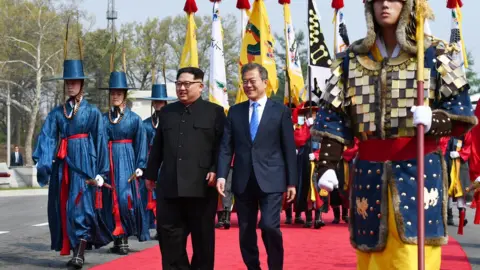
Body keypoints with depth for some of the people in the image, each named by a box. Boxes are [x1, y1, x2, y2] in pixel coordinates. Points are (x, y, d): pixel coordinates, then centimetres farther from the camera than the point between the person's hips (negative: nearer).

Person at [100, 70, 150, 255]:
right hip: (108, 160, 2)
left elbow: (141, 143, 2)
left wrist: (140, 166, -6)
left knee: (126, 196, -10)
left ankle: (124, 239, -2)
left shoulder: (134, 118, 3)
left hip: (127, 160, -2)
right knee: (112, 199, 2)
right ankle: (117, 239, 9)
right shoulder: (103, 118, 8)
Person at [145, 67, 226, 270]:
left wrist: (216, 170, -14)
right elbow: (157, 146, 18)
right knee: (168, 233, 3)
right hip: (169, 185, 4)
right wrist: (151, 174, 16)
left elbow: (222, 146, -2)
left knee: (202, 236, 5)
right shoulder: (167, 112, 16)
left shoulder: (215, 112, 3)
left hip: (201, 185, -4)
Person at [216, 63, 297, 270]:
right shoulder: (235, 111, 10)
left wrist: (292, 181, -1)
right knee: (246, 231, 7)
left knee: (269, 225, -14)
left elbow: (289, 148, 2)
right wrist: (221, 175, -7)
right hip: (243, 181, 3)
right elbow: (226, 147, 5)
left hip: (271, 180, -3)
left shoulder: (281, 111, 4)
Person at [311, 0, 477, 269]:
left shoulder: (434, 54, 2)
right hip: (370, 171, 3)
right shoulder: (352, 58, 9)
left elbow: (462, 109, 0)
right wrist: (327, 165, -1)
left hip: (420, 170, -2)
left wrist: (433, 119, -20)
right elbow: (334, 116, 8)